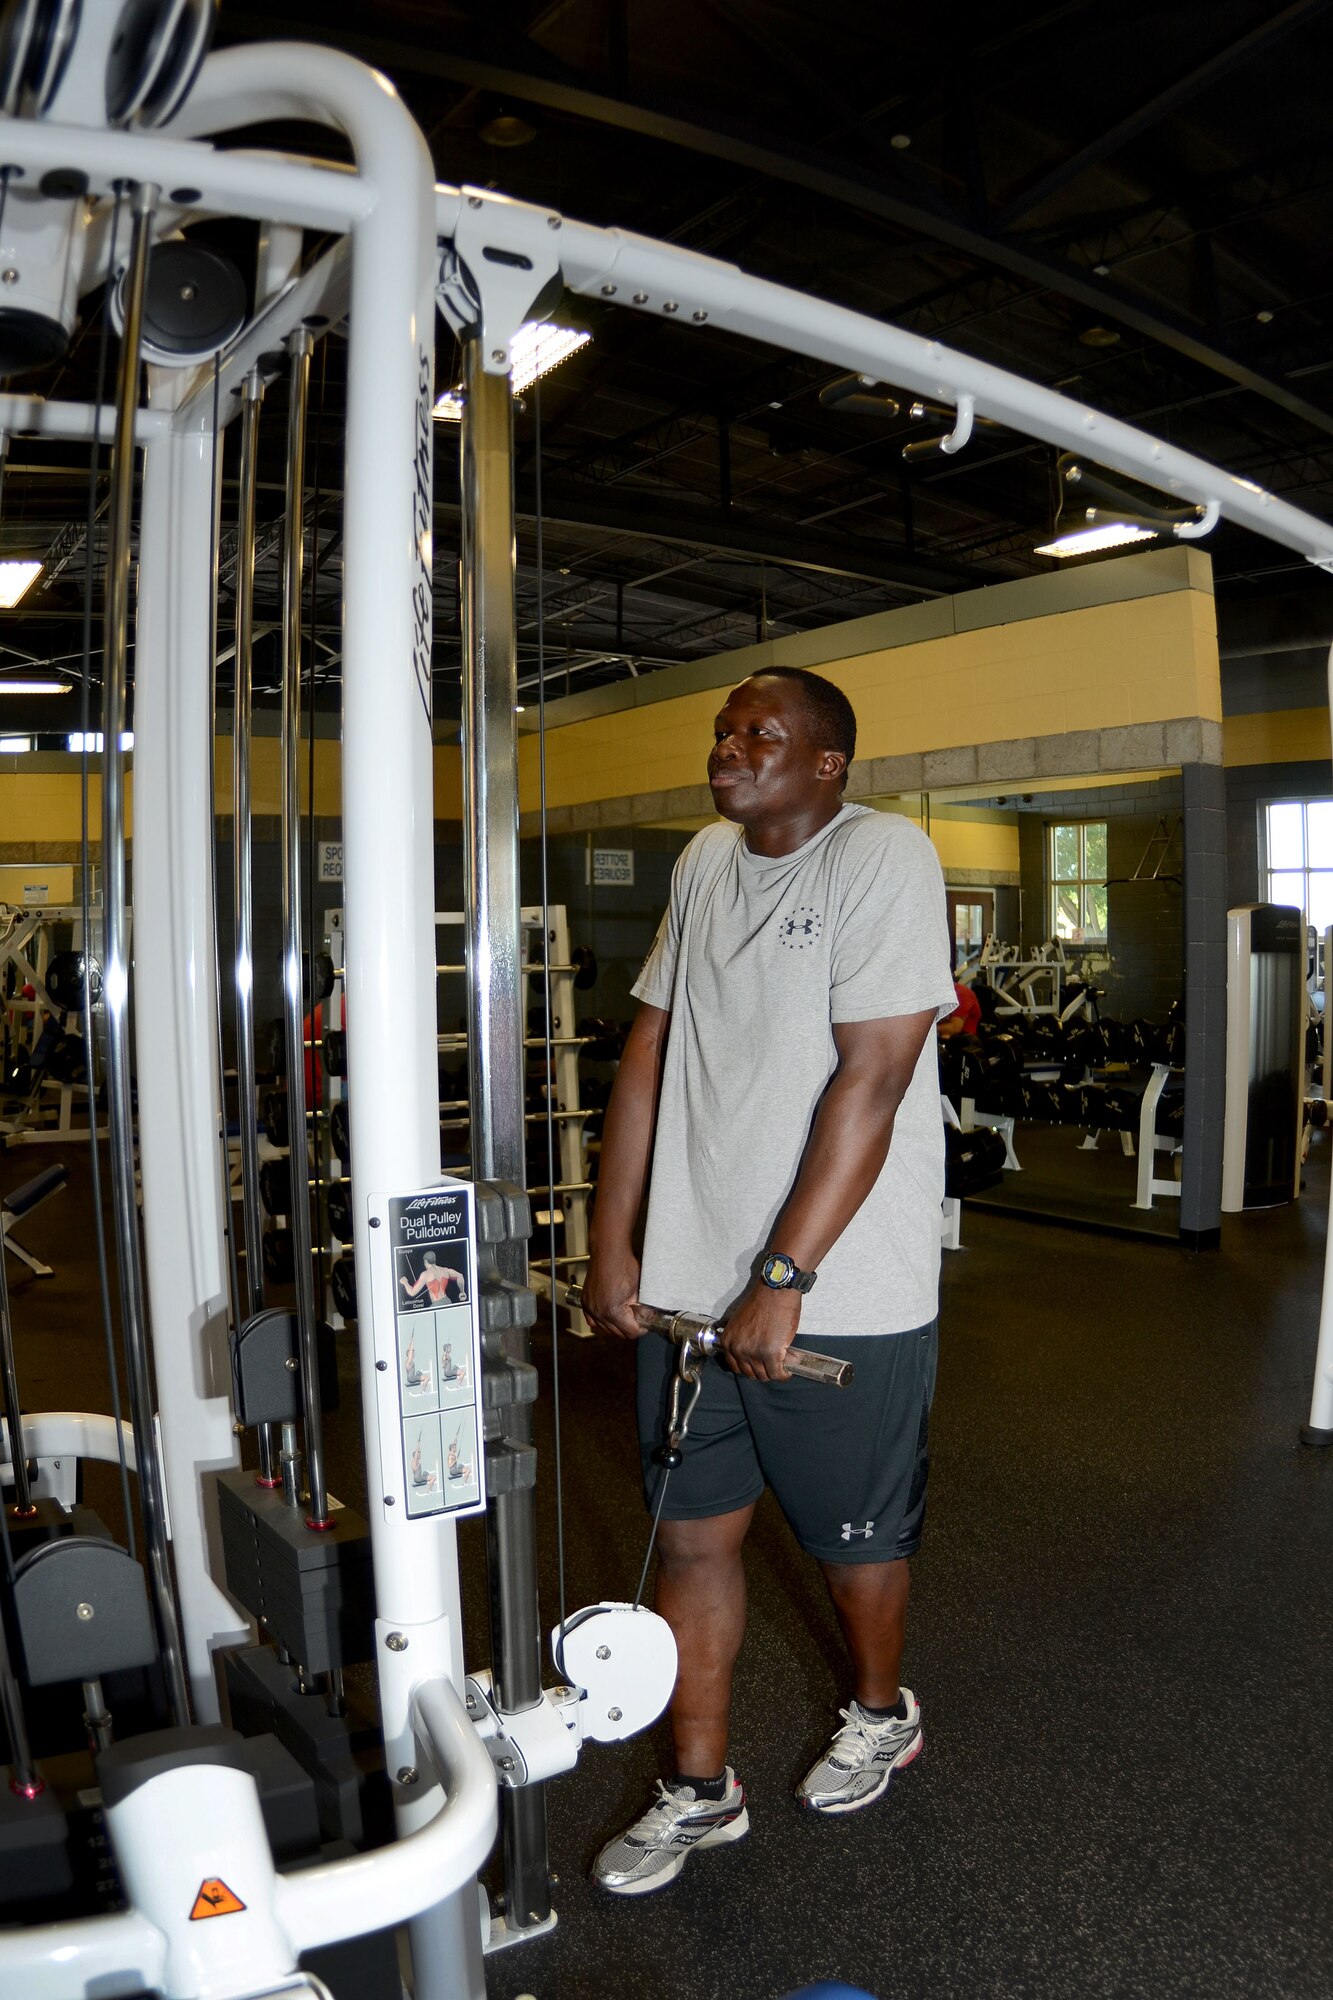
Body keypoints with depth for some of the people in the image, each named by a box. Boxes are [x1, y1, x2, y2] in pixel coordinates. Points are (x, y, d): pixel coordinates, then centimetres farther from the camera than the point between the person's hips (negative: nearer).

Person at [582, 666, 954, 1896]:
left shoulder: (882, 857, -13)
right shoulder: (706, 862, 8)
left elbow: (870, 1083, -20)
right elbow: (650, 1051, 9)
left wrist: (784, 1281, -21)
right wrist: (612, 1242, 5)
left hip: (840, 1296, -5)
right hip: (691, 1280, 6)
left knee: (855, 1538, 15)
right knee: (691, 1529, 12)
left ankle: (883, 1714, 44)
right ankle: (701, 1790, 32)